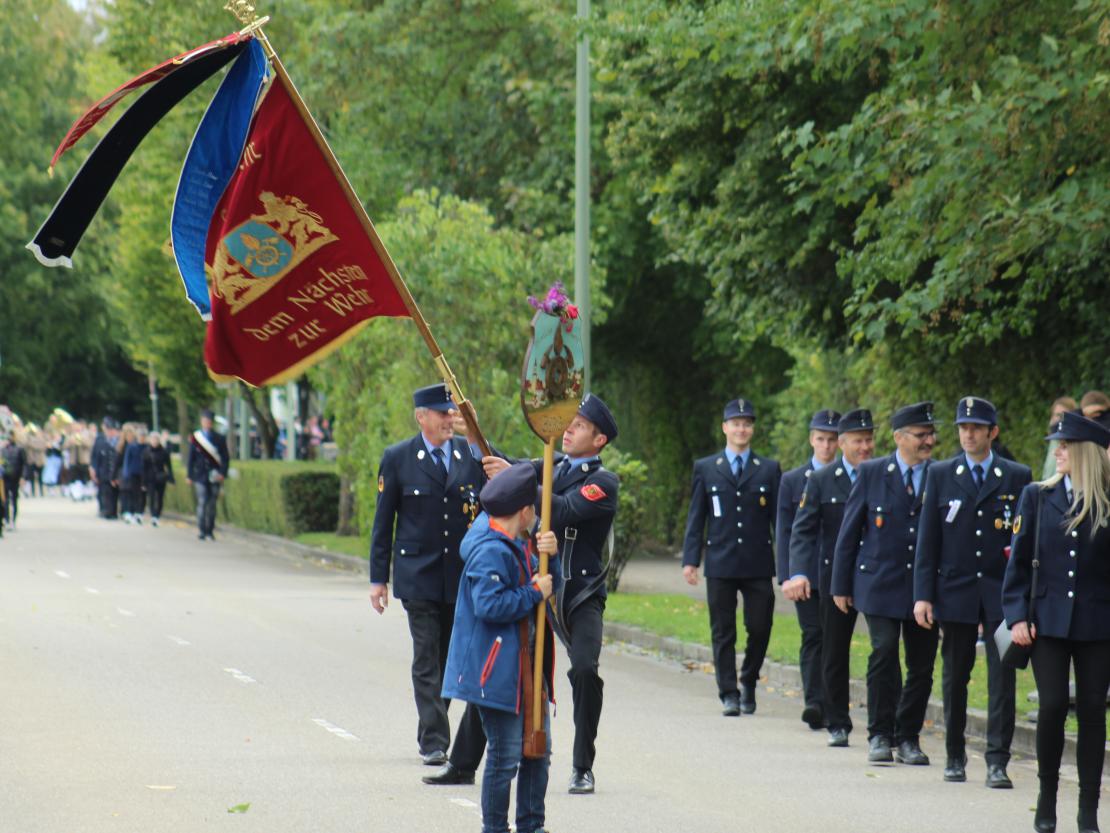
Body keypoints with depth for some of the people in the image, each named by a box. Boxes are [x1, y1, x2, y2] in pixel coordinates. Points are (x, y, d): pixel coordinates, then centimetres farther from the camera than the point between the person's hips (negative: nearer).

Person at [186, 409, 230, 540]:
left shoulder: (219, 438, 6)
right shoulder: (195, 437, 5)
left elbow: (225, 458, 6)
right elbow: (190, 458, 7)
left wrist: (223, 473, -7)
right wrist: (189, 475, 3)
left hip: (214, 477, 1)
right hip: (200, 476, -1)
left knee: (212, 504, 4)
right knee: (202, 502, -10)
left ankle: (209, 532, 12)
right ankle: (201, 531, -8)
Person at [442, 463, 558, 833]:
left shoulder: (517, 547, 13)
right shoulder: (491, 551, -19)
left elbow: (545, 583, 18)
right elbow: (488, 605, -28)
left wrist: (549, 554, 0)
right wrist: (534, 593, -19)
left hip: (526, 667, 10)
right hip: (497, 671, -10)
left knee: (538, 748, 13)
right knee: (506, 755, -4)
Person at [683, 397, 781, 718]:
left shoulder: (769, 469, 8)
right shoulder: (706, 468, 9)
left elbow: (779, 519, 7)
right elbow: (695, 518, 8)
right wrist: (690, 559, -1)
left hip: (758, 564, 0)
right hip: (720, 564, 0)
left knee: (760, 628, -2)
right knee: (723, 632, 1)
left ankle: (748, 684, 20)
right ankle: (729, 694, 6)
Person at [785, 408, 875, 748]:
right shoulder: (821, 481, 2)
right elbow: (803, 531, -3)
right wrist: (798, 573, -18)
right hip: (835, 577, 1)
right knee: (834, 653, 8)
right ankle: (837, 725, 18)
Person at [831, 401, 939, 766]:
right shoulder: (871, 473, 2)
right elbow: (849, 531, 6)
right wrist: (841, 585, 4)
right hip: (880, 582, -2)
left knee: (922, 664, 4)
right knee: (884, 651, -13)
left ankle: (908, 737, 17)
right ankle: (880, 736, -2)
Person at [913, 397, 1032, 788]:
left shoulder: (1017, 477, 4)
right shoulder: (940, 475, 6)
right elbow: (927, 540, 4)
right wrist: (923, 594, -3)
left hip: (1002, 594, -1)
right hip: (955, 592, 1)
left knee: (1002, 678, -7)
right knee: (955, 678, 9)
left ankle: (997, 762, -5)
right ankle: (955, 756, 21)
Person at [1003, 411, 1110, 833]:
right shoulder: (1038, 496, 5)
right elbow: (1019, 560, 5)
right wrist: (1017, 616, -3)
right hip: (1048, 620, 1)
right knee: (1052, 706, -7)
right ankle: (1047, 798, 11)